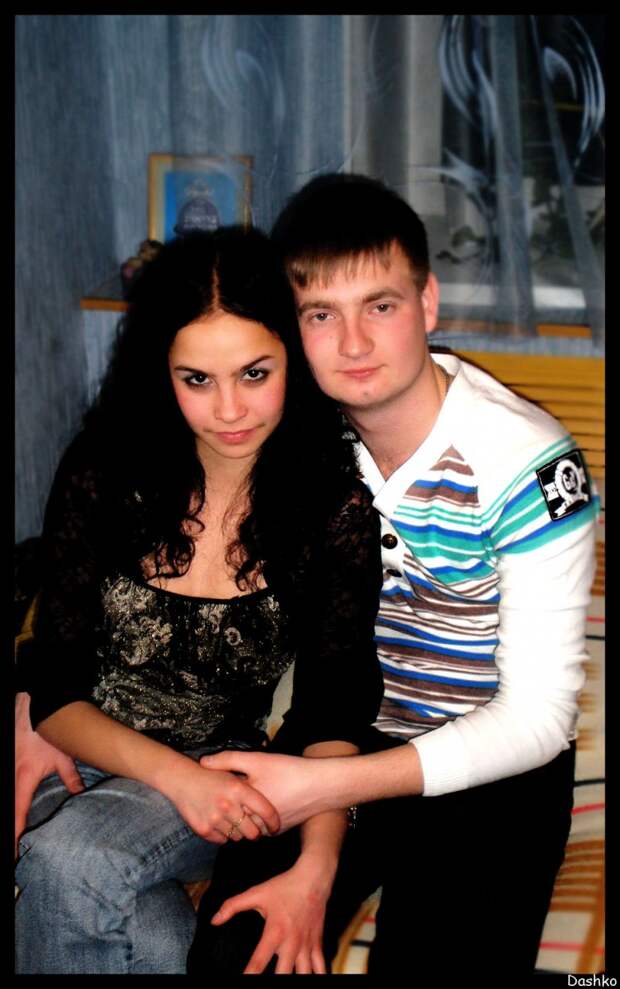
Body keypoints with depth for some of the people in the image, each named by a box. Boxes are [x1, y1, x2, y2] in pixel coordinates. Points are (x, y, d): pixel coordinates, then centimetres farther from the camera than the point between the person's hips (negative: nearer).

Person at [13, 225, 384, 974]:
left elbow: (331, 713, -6)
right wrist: (177, 775, -24)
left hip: (222, 778, 0)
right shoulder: (103, 473, -10)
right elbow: (55, 689, -7)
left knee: (70, 861, -31)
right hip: (78, 755, 0)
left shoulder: (336, 505, -10)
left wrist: (315, 869, -23)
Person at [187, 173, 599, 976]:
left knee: (433, 960, -22)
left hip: (490, 767, -2)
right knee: (230, 953, -16)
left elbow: (536, 719, -21)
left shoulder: (526, 465, -23)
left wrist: (327, 784, -29)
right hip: (341, 732, 3)